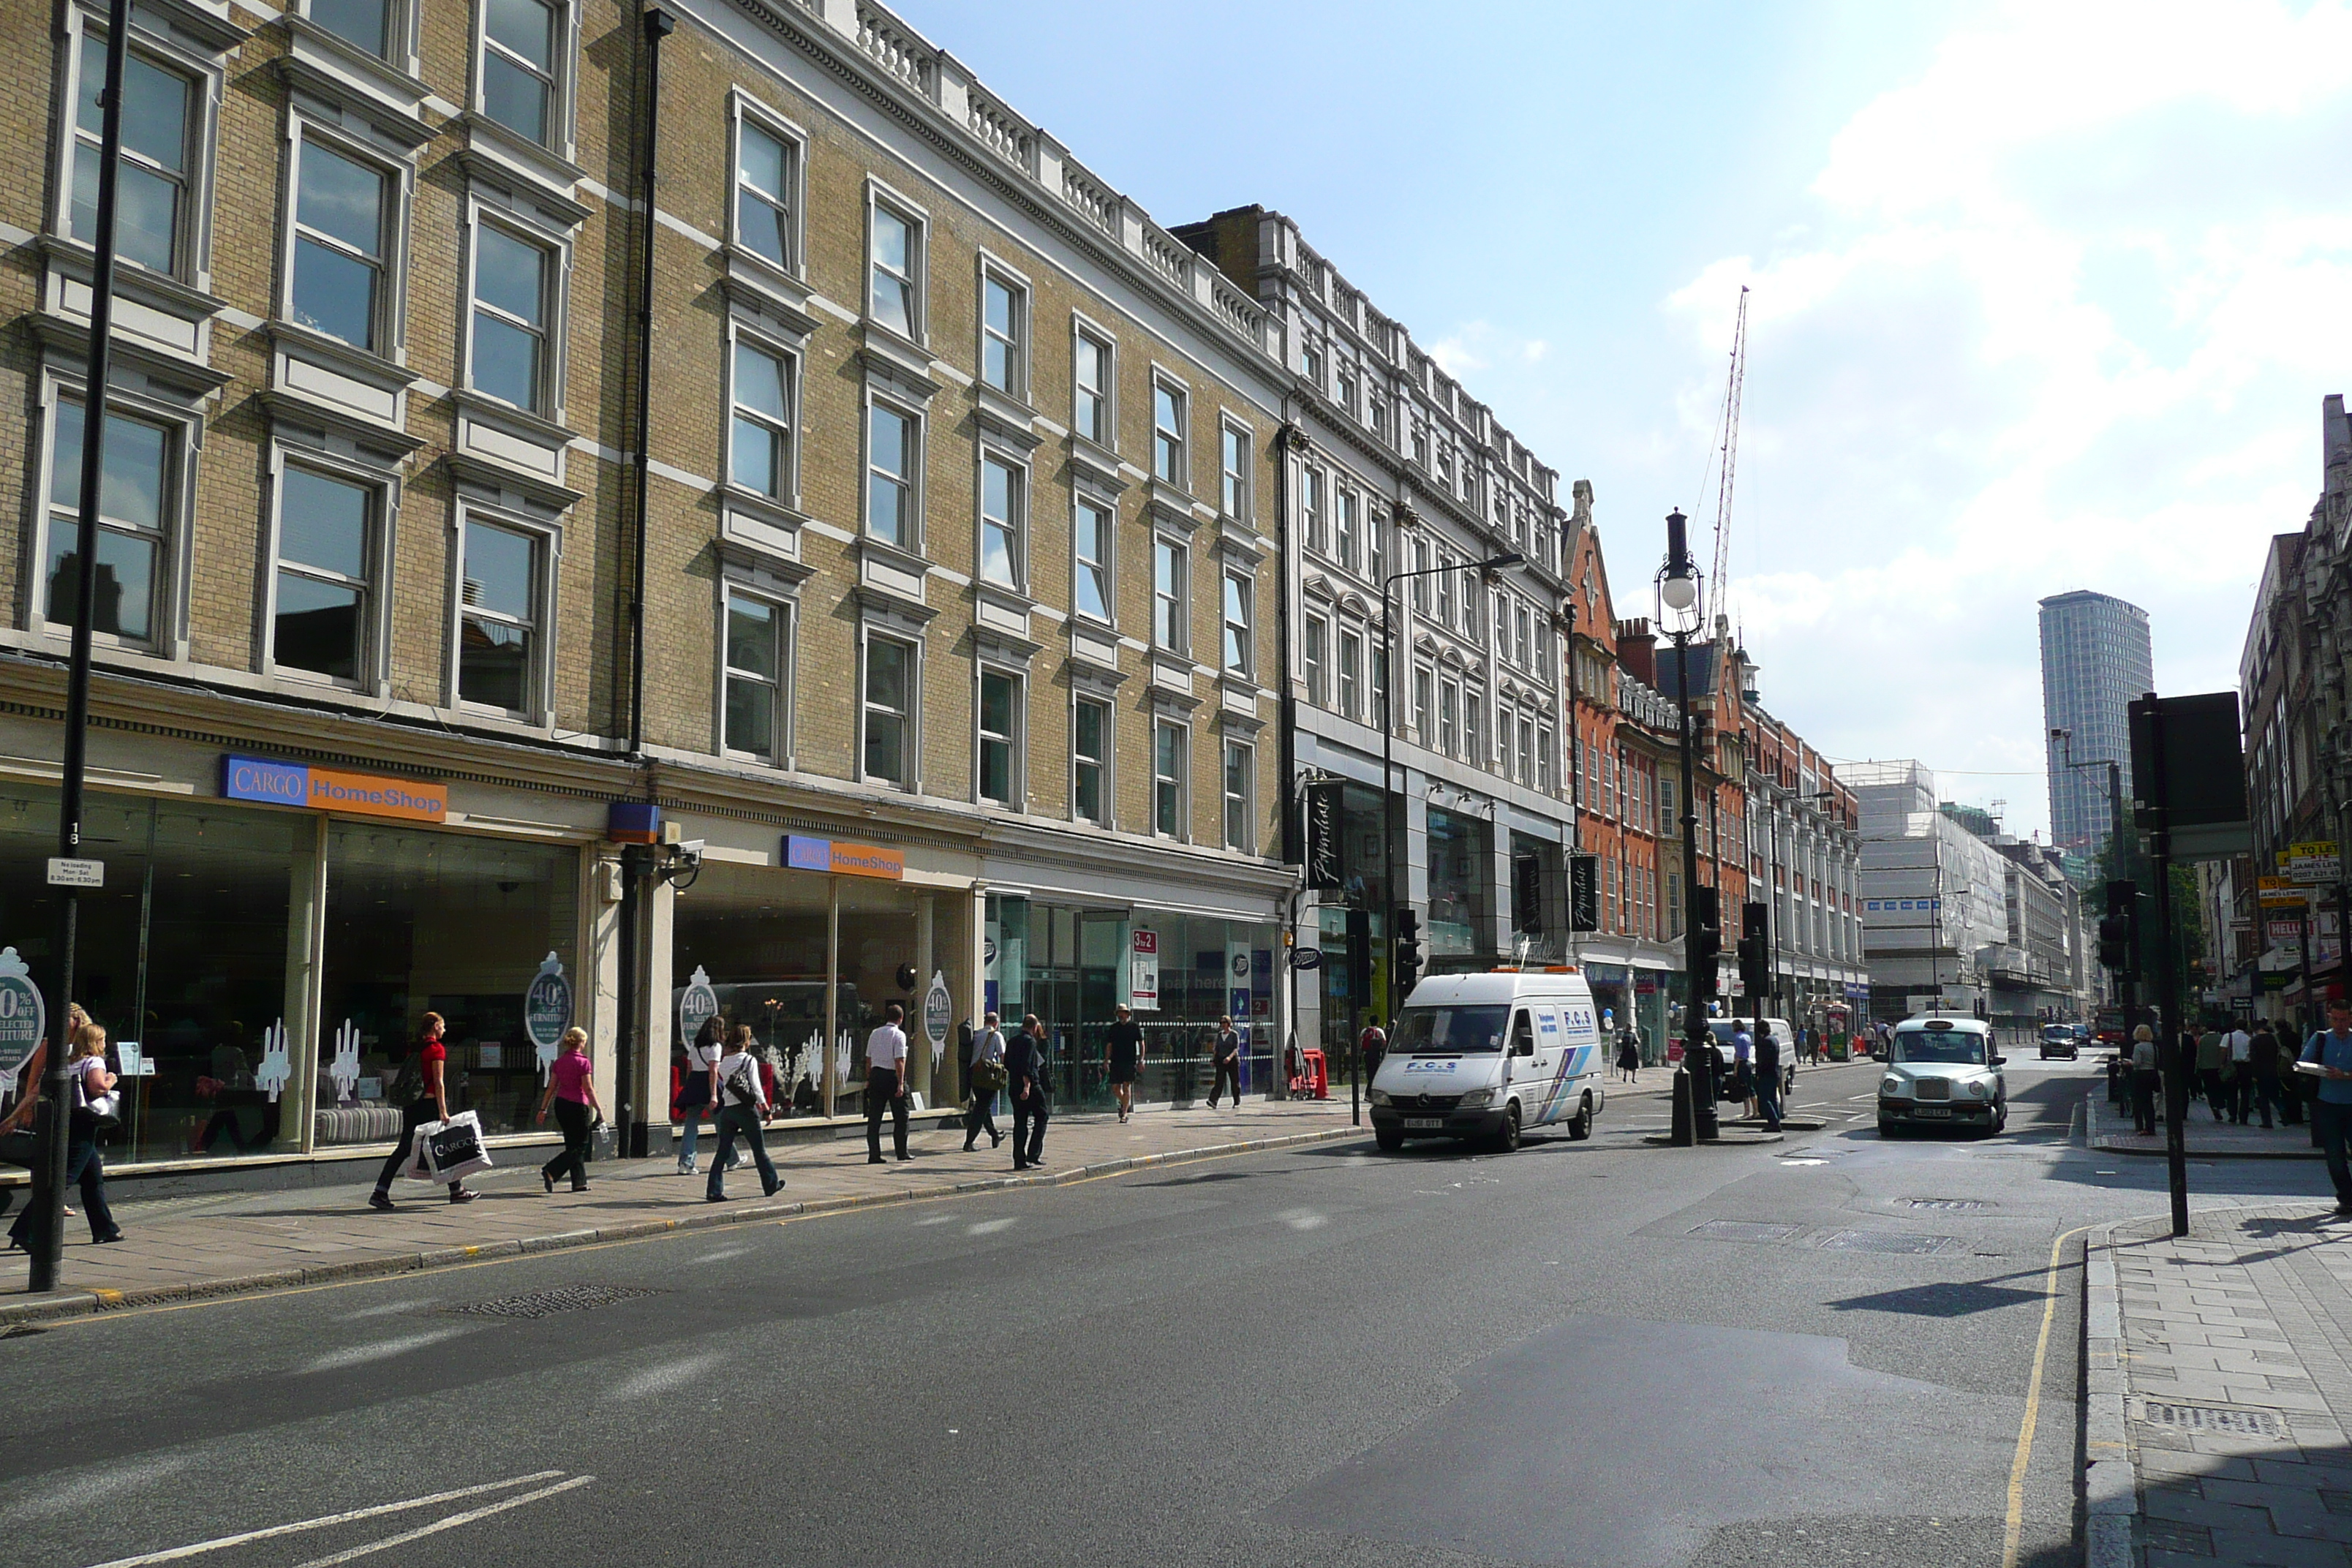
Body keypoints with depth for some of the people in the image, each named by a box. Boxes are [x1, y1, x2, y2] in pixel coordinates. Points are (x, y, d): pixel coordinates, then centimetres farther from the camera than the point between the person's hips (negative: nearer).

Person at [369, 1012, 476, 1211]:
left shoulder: (414, 1048, 13)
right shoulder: (437, 1048, -9)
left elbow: (407, 1076, 15)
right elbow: (438, 1083, -13)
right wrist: (443, 1111, -13)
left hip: (411, 1104, 7)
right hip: (429, 1103, -7)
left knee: (404, 1148, 4)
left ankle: (380, 1192, -5)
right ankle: (456, 1191, 16)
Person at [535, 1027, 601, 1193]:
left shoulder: (559, 1062, 6)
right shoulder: (582, 1062, -13)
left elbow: (551, 1087, 8)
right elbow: (588, 1089, -14)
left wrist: (543, 1109, 14)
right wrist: (599, 1109, -9)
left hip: (561, 1104, 7)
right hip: (577, 1105, -7)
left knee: (573, 1145, 14)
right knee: (579, 1146, 1)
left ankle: (579, 1183, 15)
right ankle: (550, 1171, -14)